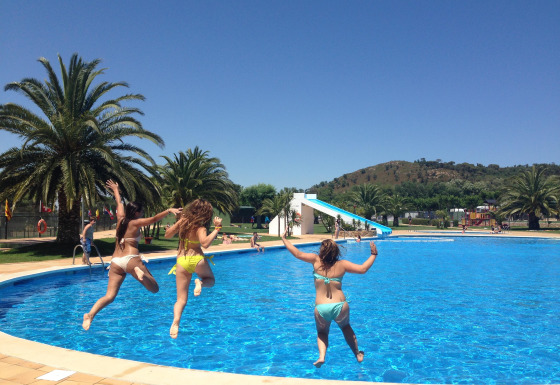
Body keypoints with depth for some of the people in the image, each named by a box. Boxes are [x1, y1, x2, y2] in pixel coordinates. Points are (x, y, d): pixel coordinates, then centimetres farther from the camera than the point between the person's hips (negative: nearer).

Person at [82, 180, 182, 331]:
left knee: (109, 296, 4)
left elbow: (119, 203, 32)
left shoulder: (120, 219, 14)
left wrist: (115, 190, 50)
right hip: (131, 259, -6)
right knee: (154, 288, -4)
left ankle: (90, 314, -21)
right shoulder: (136, 223, -2)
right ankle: (140, 273, -31)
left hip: (115, 262, 6)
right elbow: (154, 219, -18)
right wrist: (169, 210, -26)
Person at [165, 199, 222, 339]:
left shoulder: (182, 221, 3)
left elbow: (167, 234, 14)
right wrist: (217, 228, -24)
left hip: (181, 261, 4)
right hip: (196, 259, -4)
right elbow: (205, 243, -30)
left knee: (181, 299, 9)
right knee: (210, 279, 29)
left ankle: (175, 321, -19)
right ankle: (200, 282, -7)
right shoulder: (200, 227, -13)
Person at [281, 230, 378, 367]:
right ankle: (358, 354, 43)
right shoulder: (342, 264, -2)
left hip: (321, 308, -1)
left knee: (322, 332, 27)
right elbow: (363, 269, -1)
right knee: (346, 327, 33)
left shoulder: (316, 260, -3)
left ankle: (321, 356, 1)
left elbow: (298, 254, -1)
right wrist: (373, 254, 13)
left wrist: (284, 239, 11)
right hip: (340, 306, 1)